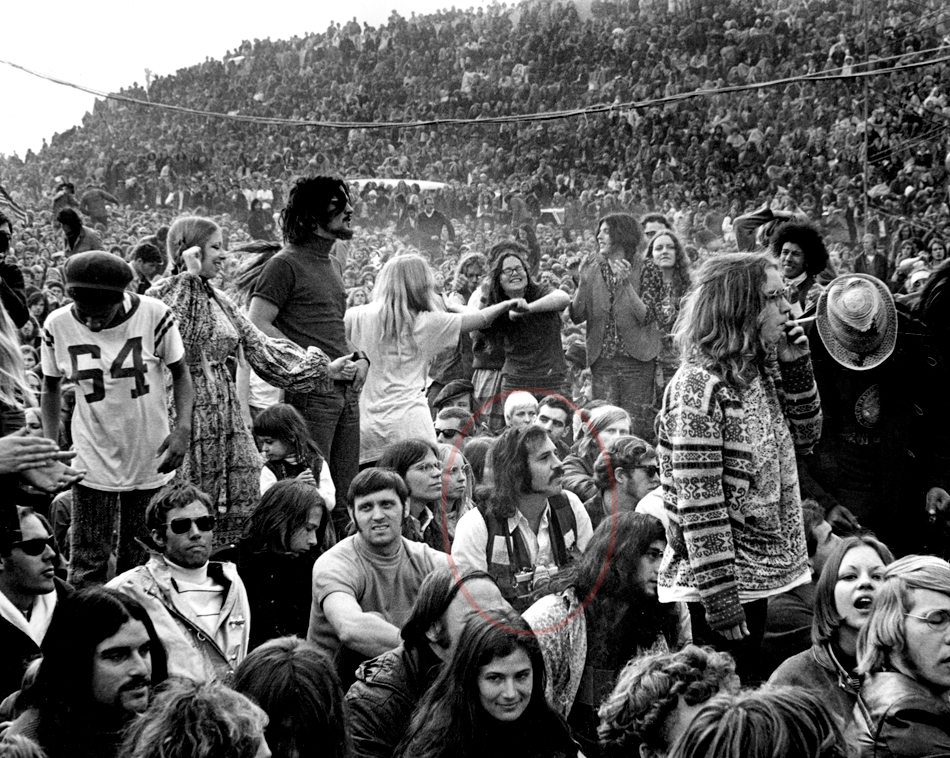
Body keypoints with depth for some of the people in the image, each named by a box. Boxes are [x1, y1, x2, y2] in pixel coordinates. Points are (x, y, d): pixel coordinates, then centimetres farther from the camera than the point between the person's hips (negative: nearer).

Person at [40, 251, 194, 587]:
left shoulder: (155, 315, -14)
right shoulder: (57, 326, -9)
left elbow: (180, 373, -1)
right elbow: (51, 387, 6)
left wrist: (183, 427, -15)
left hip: (151, 460, 0)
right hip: (93, 462, 0)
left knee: (139, 565, 12)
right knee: (86, 571, 1)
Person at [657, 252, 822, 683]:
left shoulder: (760, 369, 4)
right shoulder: (700, 385, -21)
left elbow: (805, 436, 15)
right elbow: (698, 501, -22)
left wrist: (795, 365, 0)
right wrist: (721, 598, -22)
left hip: (759, 568, 8)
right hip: (721, 578, -8)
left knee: (745, 689, 19)